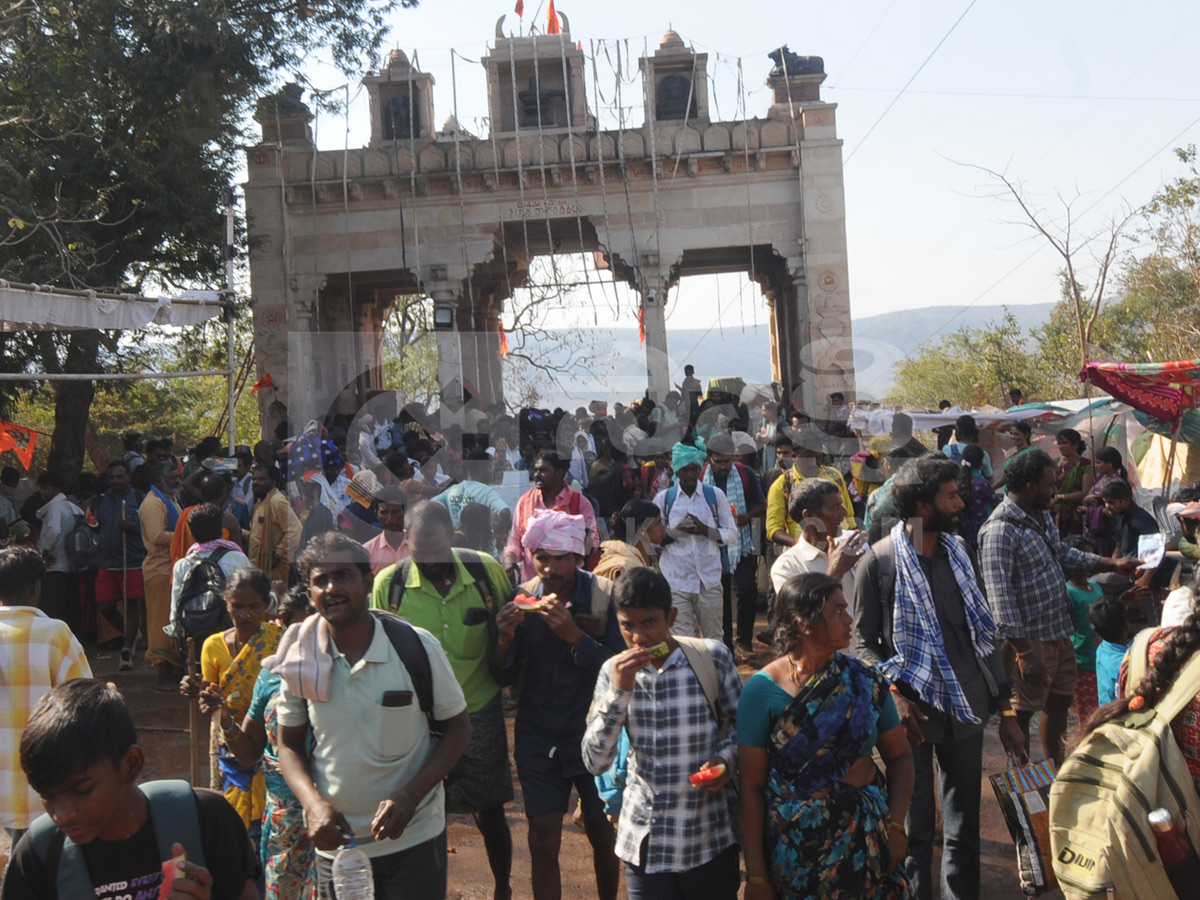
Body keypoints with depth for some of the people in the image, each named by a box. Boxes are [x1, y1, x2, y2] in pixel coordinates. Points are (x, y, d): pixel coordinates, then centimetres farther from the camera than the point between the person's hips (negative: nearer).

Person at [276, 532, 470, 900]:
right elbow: (290, 745, 5)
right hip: (334, 841, 2)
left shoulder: (417, 646, -11)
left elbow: (458, 727, -4)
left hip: (414, 839, -2)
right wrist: (313, 804, -14)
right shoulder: (300, 660, -6)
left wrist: (410, 796, -18)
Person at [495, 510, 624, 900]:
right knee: (542, 842, 1)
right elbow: (506, 677, 0)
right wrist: (505, 638, -20)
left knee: (603, 836, 13)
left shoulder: (605, 596, -12)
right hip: (538, 736, 1)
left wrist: (575, 636, -30)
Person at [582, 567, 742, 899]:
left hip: (711, 837, -1)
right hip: (645, 842, 1)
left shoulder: (712, 657, -9)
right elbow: (595, 763, -10)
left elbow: (742, 724, 5)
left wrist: (727, 758, -15)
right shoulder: (615, 672, -4)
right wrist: (618, 691, -20)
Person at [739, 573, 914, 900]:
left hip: (868, 837, 3)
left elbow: (899, 756, 5)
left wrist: (896, 826, -9)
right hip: (795, 845, -3)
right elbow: (751, 788, -10)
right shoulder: (763, 691, -12)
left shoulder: (865, 681, -3)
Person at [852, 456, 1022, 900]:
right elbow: (864, 642, -5)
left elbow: (983, 631, 11)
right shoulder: (880, 560, -8)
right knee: (916, 828, 7)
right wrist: (894, 693, -20)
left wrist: (1006, 709, 10)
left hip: (966, 707, 5)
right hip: (914, 710, -4)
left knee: (965, 824, 14)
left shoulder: (959, 551, 7)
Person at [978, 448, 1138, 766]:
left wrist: (1113, 564, 14)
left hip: (1059, 633, 10)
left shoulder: (1043, 516, 6)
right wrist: (1024, 653, -27)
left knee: (1060, 701, 22)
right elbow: (1000, 597, -27)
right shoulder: (1000, 531, -24)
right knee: (1022, 712, 6)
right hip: (1031, 641, -9)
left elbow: (1064, 555, 23)